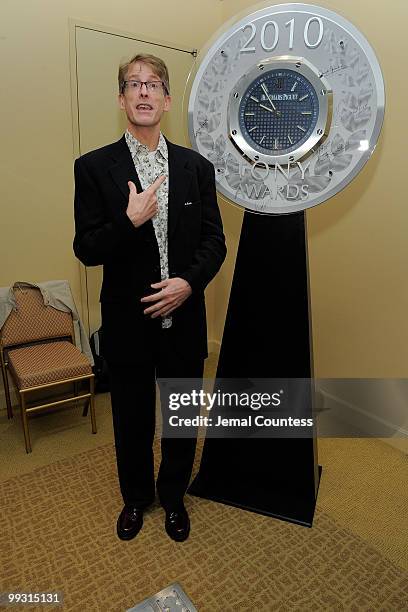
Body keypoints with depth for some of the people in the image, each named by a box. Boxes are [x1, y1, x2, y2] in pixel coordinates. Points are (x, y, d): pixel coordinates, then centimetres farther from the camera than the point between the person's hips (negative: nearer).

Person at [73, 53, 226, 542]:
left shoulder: (197, 166, 2)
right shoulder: (94, 167, -4)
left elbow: (214, 240, 2)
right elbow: (86, 249, -7)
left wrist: (189, 282, -15)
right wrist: (130, 220, -23)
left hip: (184, 318, 2)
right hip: (127, 323, -1)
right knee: (132, 421, 18)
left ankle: (173, 497, 46)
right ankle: (136, 498, 47)